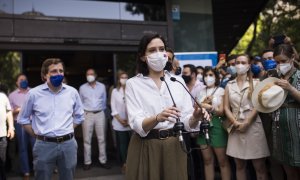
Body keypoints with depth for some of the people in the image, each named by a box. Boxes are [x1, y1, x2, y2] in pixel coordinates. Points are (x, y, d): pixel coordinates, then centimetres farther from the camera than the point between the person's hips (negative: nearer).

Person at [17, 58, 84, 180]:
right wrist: (37, 135, 1)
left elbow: (79, 116, 15)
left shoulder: (72, 92, 2)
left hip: (68, 144, 2)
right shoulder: (34, 94, -4)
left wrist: (67, 131, 7)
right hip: (44, 146, -2)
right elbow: (23, 119, 7)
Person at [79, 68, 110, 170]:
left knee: (101, 138, 4)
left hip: (100, 114, 1)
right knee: (87, 139, 2)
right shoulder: (82, 88, 4)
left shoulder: (102, 86, 6)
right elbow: (81, 102, 12)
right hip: (87, 115, -1)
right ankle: (87, 162, 9)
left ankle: (103, 161, 12)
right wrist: (82, 113, 9)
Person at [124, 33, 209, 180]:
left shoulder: (178, 81, 4)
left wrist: (195, 118, -22)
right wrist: (157, 118, -34)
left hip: (174, 146, 3)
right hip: (146, 148, -2)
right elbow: (136, 124, -16)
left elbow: (187, 121, 0)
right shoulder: (133, 83, -4)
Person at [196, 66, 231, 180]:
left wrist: (210, 107, -19)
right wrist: (204, 103, -10)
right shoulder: (201, 92, 12)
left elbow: (222, 111, -5)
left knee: (222, 160, 1)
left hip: (216, 125, -3)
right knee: (207, 160, 9)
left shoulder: (221, 91, 1)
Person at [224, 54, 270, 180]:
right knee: (240, 166, 8)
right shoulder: (229, 85, 10)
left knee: (259, 166, -2)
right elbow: (226, 107, 6)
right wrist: (235, 123, -8)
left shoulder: (255, 83, 4)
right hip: (236, 127, 2)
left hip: (253, 126, -2)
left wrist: (246, 123, -13)